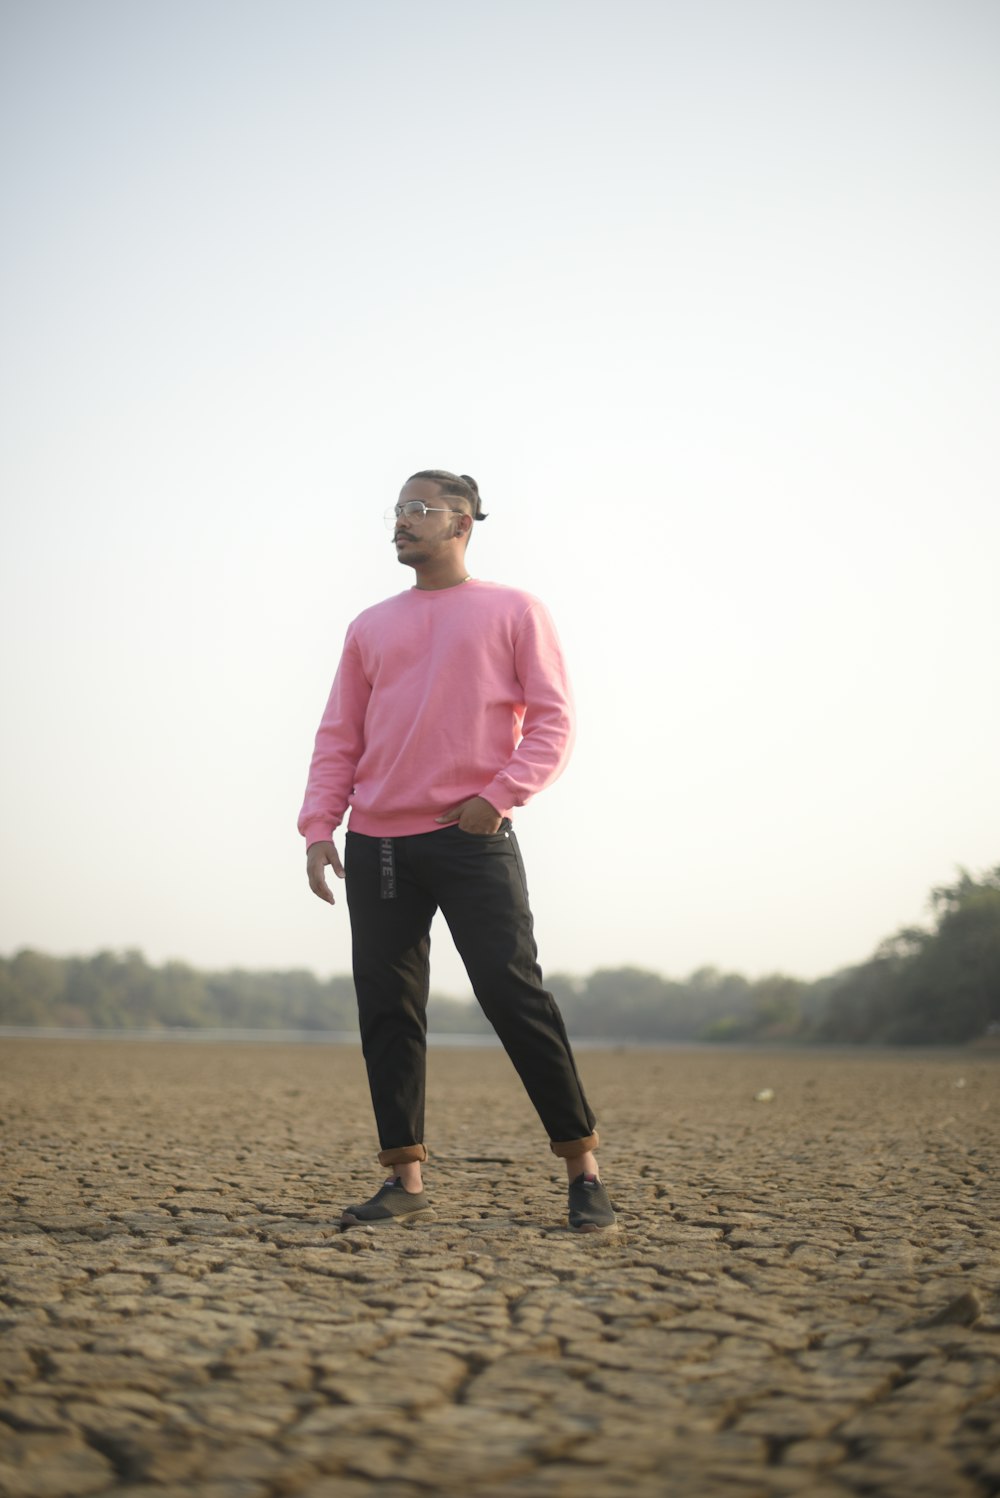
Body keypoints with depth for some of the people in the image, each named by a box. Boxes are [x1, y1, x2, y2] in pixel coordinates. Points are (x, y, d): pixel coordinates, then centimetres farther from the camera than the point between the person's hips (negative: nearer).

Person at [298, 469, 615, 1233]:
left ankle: (583, 1164, 1)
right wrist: (318, 828, 3)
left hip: (473, 838, -4)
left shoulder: (515, 611, 6)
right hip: (376, 845, 5)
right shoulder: (370, 627, 18)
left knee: (514, 998, -9)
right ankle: (405, 1180, 9)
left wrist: (500, 796, -15)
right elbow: (339, 739, 15)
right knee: (387, 1010, 2)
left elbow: (552, 720, -1)